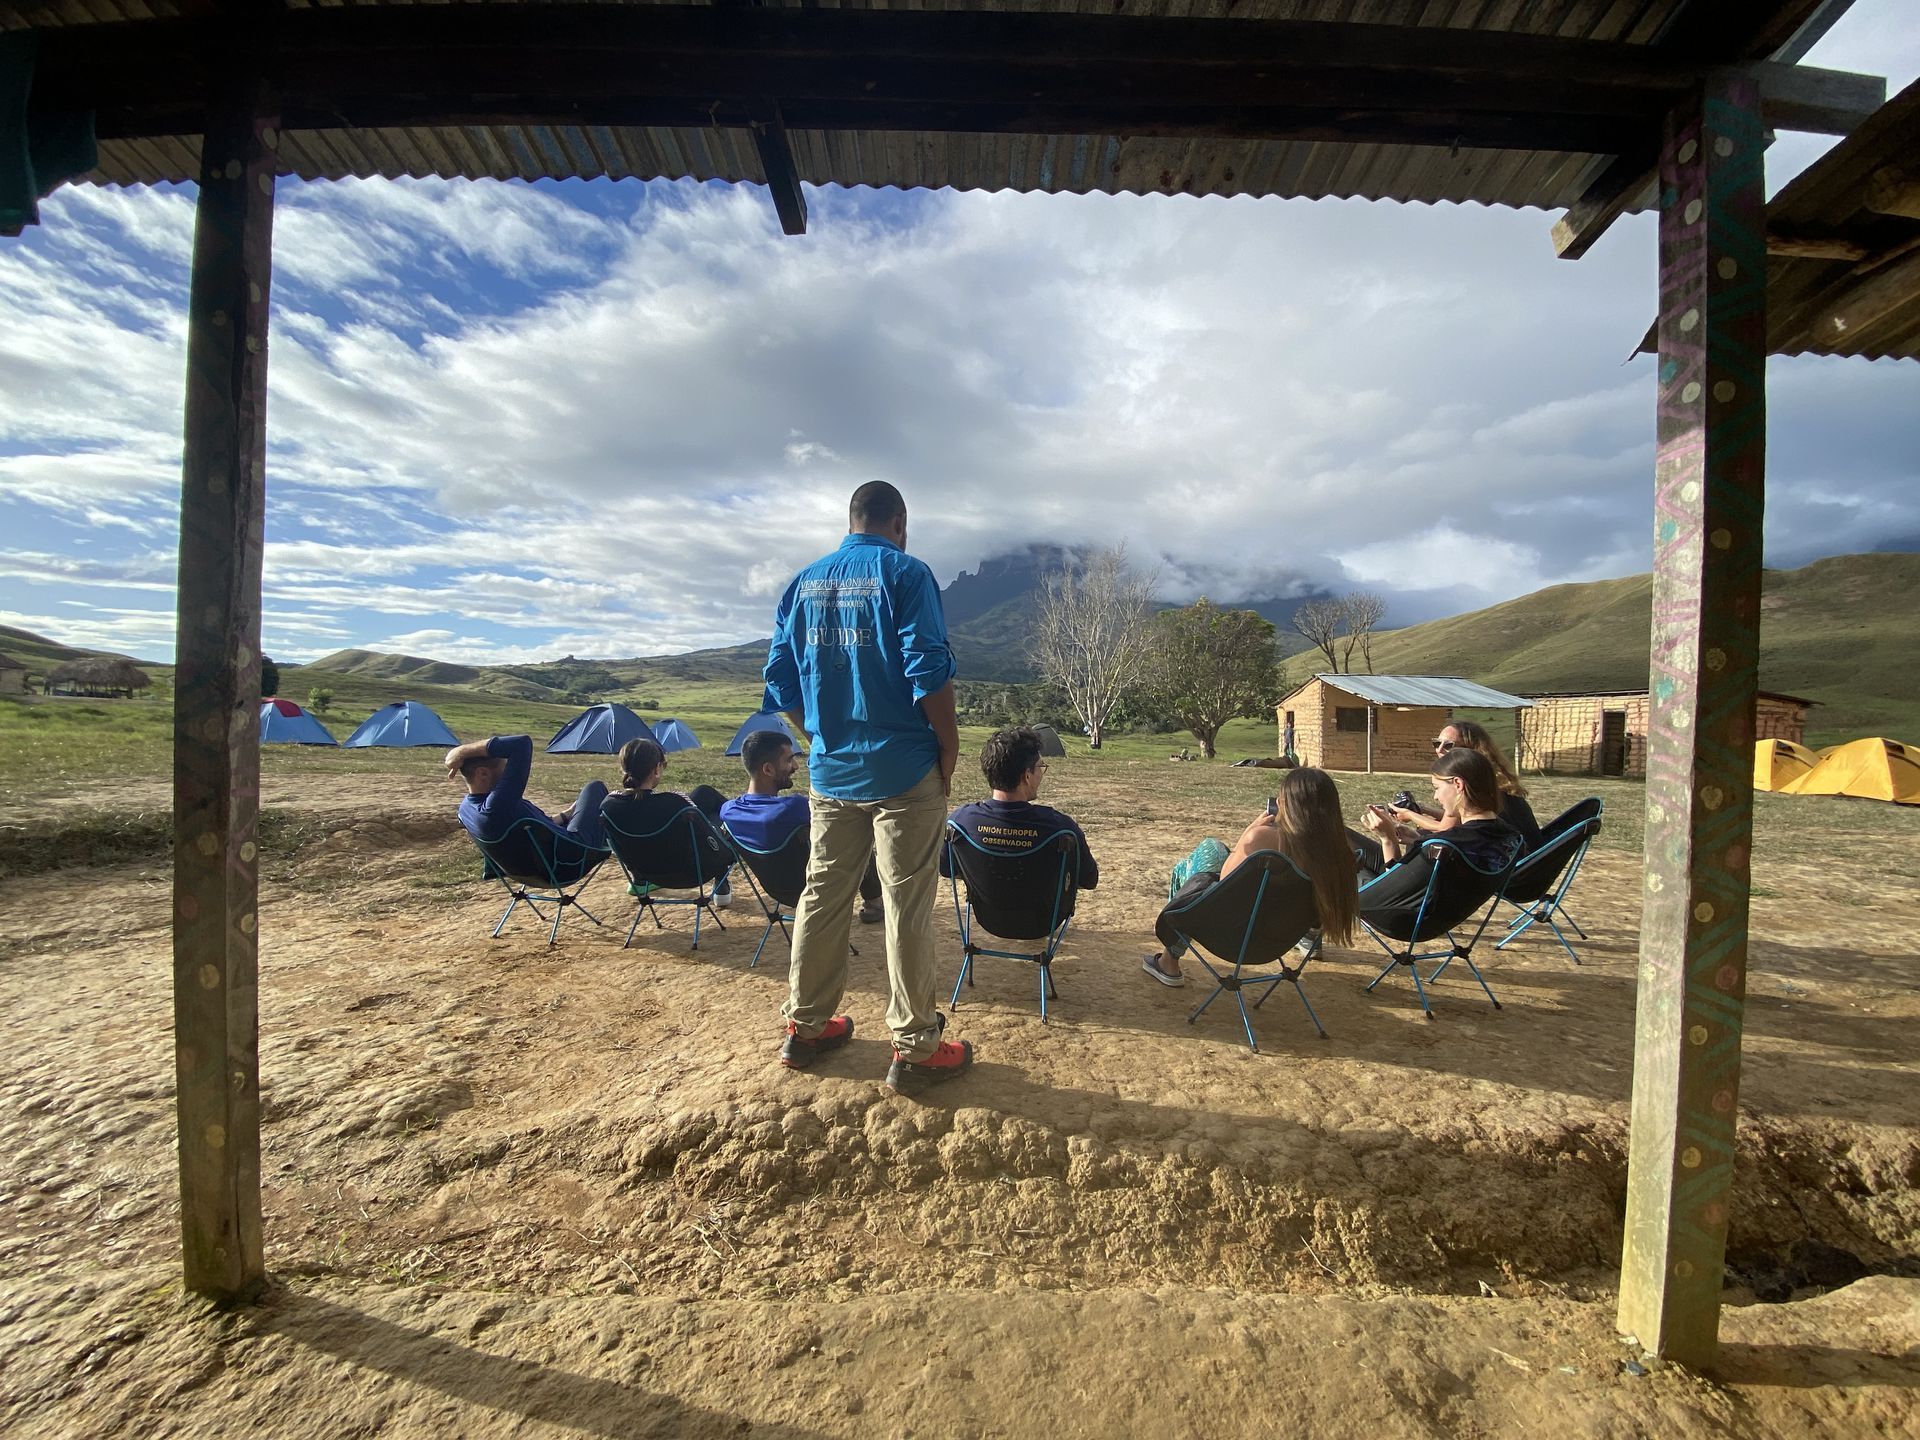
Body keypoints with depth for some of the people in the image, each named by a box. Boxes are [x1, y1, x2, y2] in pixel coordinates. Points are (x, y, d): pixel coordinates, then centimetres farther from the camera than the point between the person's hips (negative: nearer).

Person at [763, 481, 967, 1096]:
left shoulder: (803, 583, 10)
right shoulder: (905, 573, -6)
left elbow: (781, 681, 10)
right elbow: (929, 673, -15)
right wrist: (949, 751, -5)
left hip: (830, 772, 6)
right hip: (903, 772, -5)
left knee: (823, 895, 15)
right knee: (908, 906, 2)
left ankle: (804, 1028, 29)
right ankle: (914, 1050, 13)